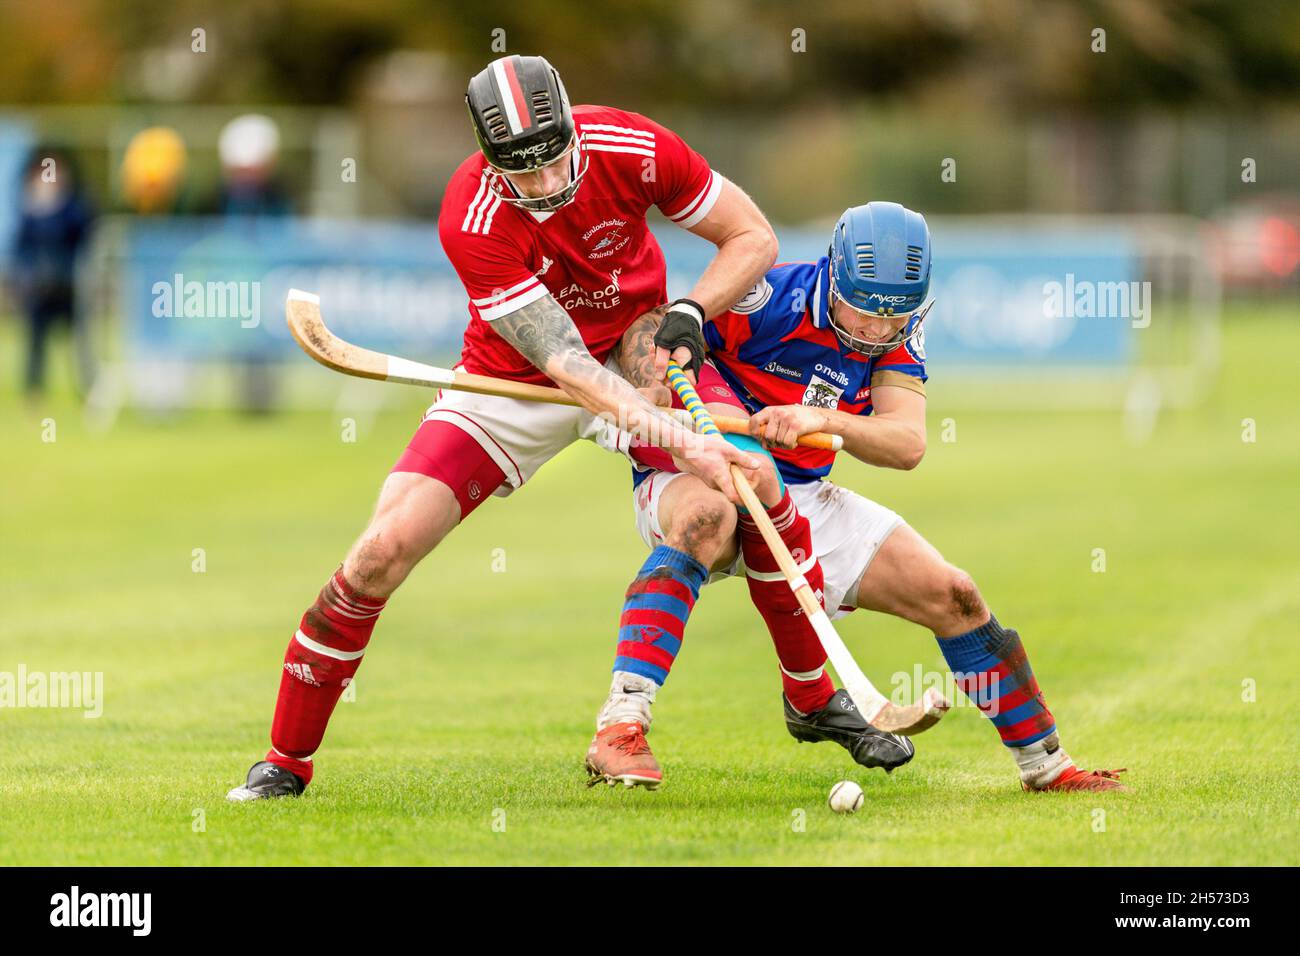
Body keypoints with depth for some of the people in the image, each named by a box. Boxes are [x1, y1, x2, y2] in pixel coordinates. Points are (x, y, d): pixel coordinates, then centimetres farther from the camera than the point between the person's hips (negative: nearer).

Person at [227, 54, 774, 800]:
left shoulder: (634, 149, -23)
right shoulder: (473, 219, -31)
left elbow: (754, 237, -7)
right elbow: (567, 368, -34)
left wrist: (690, 314, -24)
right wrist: (683, 444, -43)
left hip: (636, 349, 2)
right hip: (515, 384, -2)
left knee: (734, 496, -22)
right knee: (385, 548, -15)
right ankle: (288, 761, 2)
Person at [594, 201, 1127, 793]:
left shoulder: (896, 334, -5)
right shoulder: (772, 299, -21)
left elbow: (908, 444, -19)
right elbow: (648, 332, -21)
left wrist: (823, 421, -38)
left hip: (799, 502, 6)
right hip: (693, 477, -6)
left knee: (951, 597, -1)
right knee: (706, 516, -44)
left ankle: (1045, 764, 16)